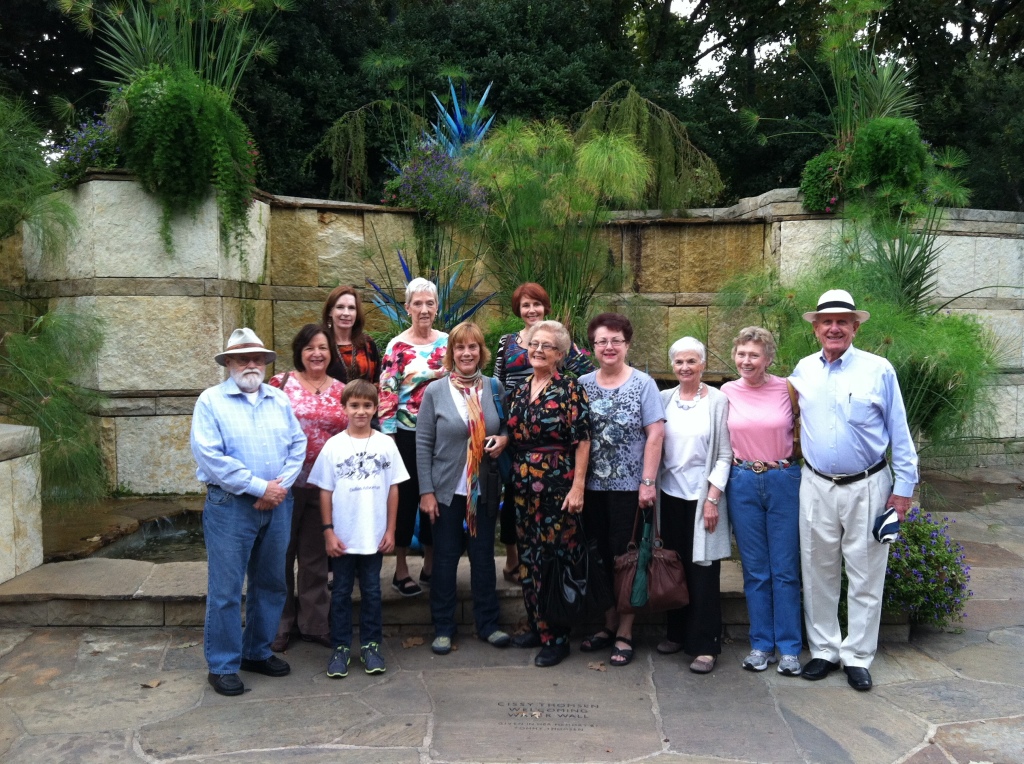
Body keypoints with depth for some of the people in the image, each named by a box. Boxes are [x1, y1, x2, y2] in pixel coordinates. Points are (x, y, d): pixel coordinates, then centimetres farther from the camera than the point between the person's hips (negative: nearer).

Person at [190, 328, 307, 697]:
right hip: (230, 506, -5)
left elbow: (297, 445, 7)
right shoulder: (211, 401, -4)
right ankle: (223, 665, 12)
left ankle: (258, 652, 29)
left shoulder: (279, 400, 11)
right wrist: (259, 487, -16)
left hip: (277, 505, 5)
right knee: (226, 590, -1)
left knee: (270, 584, 14)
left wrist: (281, 486, -10)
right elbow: (209, 456, -14)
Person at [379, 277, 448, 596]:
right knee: (406, 498, 4)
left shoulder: (447, 342, 6)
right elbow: (387, 394, -7)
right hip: (406, 434, -3)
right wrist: (388, 434, -11)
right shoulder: (397, 346, -4)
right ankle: (401, 569, 15)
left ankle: (431, 564, 24)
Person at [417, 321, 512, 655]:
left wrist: (504, 439, -9)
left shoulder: (494, 388, 3)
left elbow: (508, 427, 15)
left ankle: (488, 624, 22)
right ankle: (442, 627, 19)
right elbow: (423, 444, -4)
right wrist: (426, 490, -8)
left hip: (485, 488, 2)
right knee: (445, 558, 7)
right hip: (447, 489, -2)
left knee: (483, 555, 10)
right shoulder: (435, 392, -3)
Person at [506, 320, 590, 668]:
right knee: (528, 557, 12)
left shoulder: (570, 389, -7)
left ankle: (557, 637, 8)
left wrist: (578, 486, -16)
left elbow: (582, 440, -11)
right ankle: (536, 626, 25)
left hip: (557, 485, -6)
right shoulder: (520, 390, 12)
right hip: (523, 485, 6)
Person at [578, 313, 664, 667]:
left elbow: (655, 435, -8)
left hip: (628, 487, -3)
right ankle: (608, 625, 26)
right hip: (592, 487, 4)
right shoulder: (583, 384, 6)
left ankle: (624, 634, 14)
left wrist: (648, 482, -13)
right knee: (601, 557, 11)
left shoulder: (643, 384, -3)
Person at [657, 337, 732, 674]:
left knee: (703, 571, -1)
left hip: (703, 495, -3)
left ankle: (705, 646, 7)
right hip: (670, 494, 4)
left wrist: (712, 499, -10)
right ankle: (678, 633, 24)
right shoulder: (664, 399, 6)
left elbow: (724, 454, -5)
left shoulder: (717, 401, -4)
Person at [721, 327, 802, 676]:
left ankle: (789, 648, 15)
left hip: (784, 480, -2)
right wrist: (736, 459, 6)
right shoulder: (727, 392, 2)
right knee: (755, 570, 9)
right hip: (743, 483, 2)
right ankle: (761, 645, 19)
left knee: (785, 569, 4)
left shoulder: (787, 388, -4)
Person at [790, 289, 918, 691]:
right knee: (818, 574, 10)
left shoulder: (879, 370, -5)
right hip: (816, 487, 3)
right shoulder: (803, 370, 4)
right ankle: (823, 650, 24)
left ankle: (857, 657, 18)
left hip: (867, 488, -3)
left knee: (865, 577, 5)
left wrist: (904, 486, -4)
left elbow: (899, 432, -2)